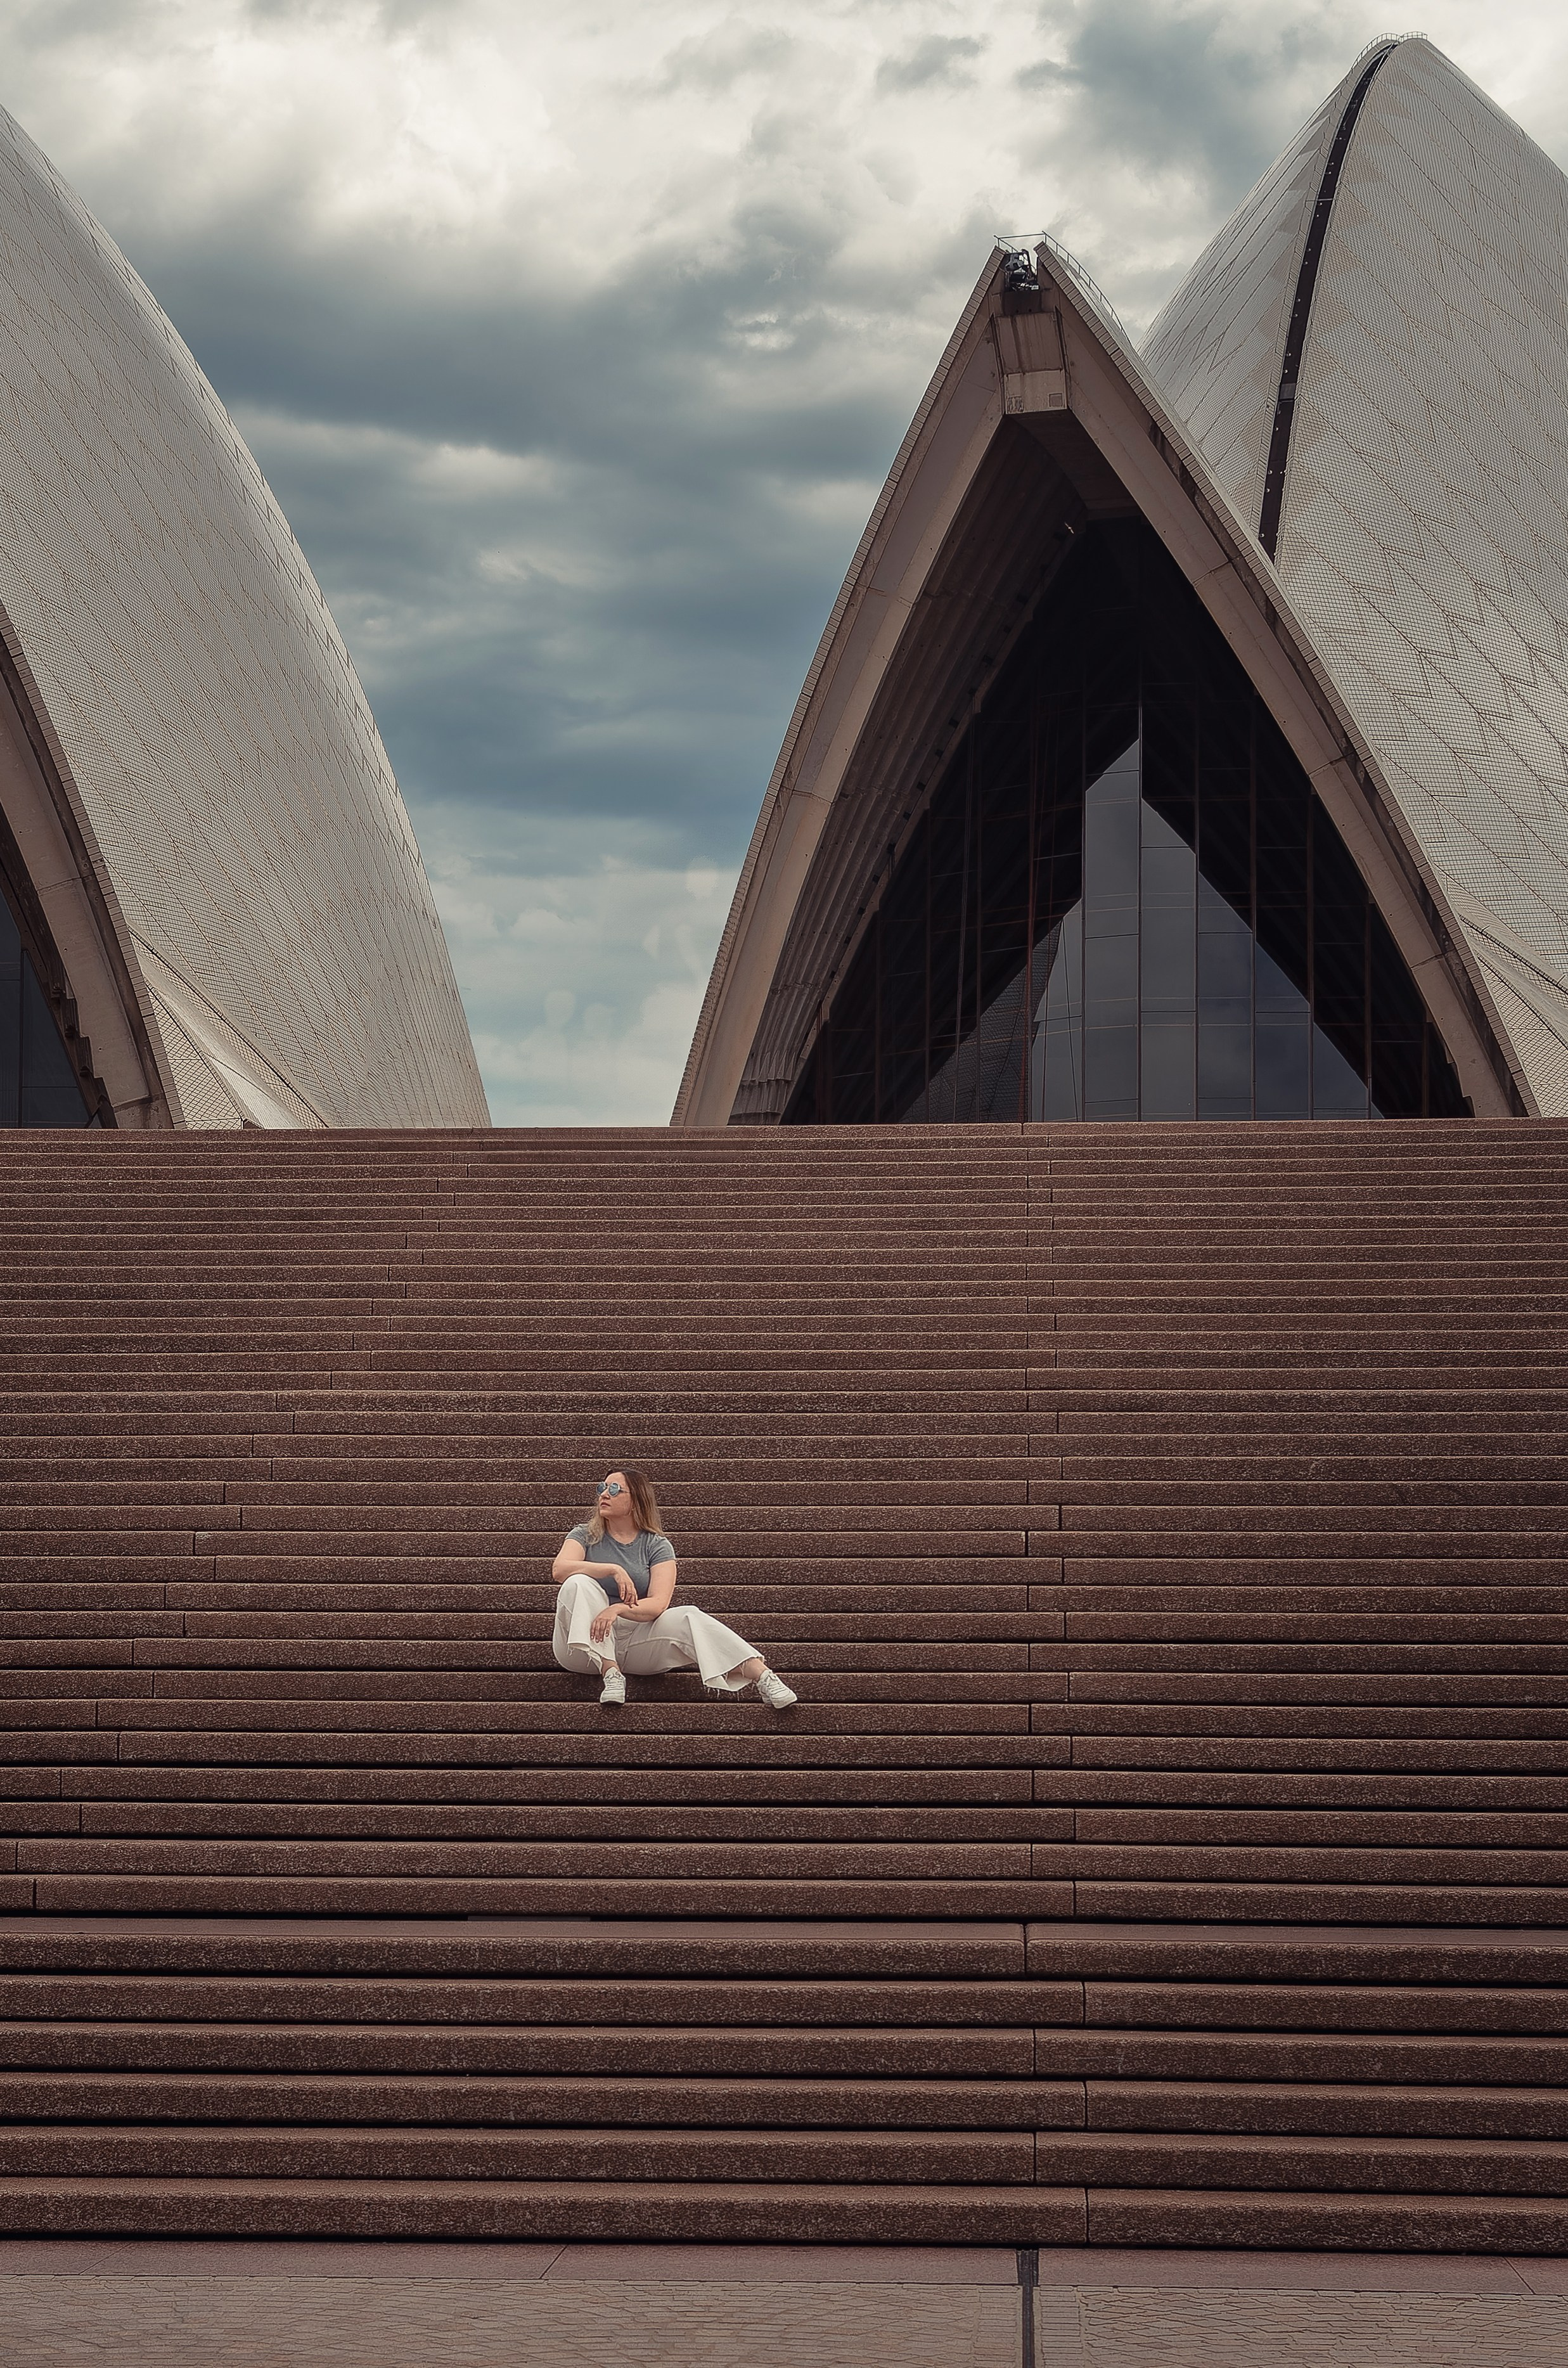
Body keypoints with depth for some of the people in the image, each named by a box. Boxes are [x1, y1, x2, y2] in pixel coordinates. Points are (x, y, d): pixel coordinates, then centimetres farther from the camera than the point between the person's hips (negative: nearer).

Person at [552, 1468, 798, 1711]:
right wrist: (613, 1570, -27)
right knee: (579, 1584, -28)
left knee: (687, 1617, -26)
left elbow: (658, 1603, -10)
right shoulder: (585, 1535, 8)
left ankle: (762, 1676, -38)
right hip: (584, 1643, 0)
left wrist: (618, 1609, -30)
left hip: (635, 1641, 0)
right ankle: (610, 1673, -36)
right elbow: (559, 1569, -15)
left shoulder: (657, 1546, 6)